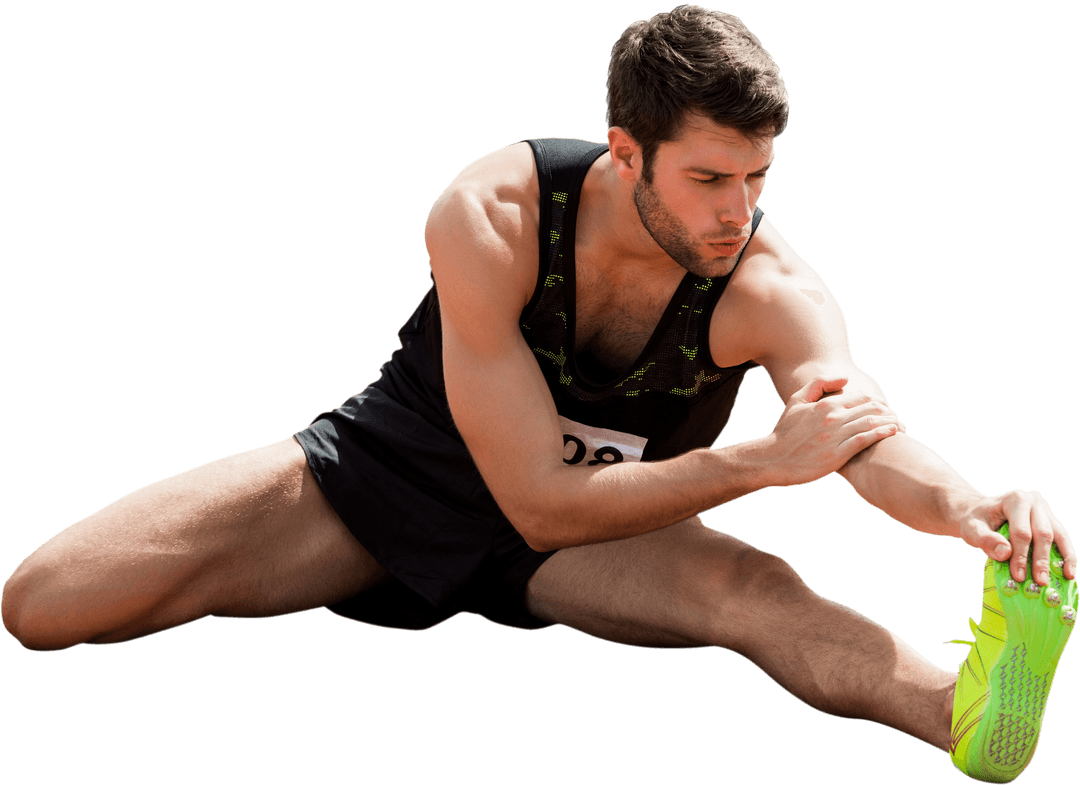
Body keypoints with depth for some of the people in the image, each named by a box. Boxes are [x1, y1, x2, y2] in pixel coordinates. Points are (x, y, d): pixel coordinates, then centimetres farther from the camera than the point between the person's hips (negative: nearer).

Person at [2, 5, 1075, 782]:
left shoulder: (769, 291, -22)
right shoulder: (489, 218, -29)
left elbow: (876, 444, -38)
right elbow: (539, 500, -30)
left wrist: (974, 509, -62)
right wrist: (763, 459, -39)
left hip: (597, 521, 1)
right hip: (394, 469, 0)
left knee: (759, 593, -35)